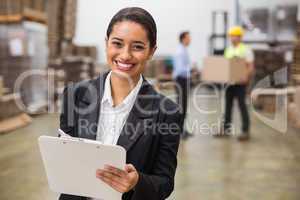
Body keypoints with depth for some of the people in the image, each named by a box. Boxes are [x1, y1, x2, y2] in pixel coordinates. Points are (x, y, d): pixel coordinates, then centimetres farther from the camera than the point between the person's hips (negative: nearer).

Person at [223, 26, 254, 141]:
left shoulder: (245, 50, -5)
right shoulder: (228, 50, 15)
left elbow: (251, 67, -10)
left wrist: (246, 77, -25)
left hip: (240, 82, -6)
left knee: (242, 105, -5)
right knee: (228, 104, 9)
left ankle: (245, 131, -1)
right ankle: (226, 128, 17)